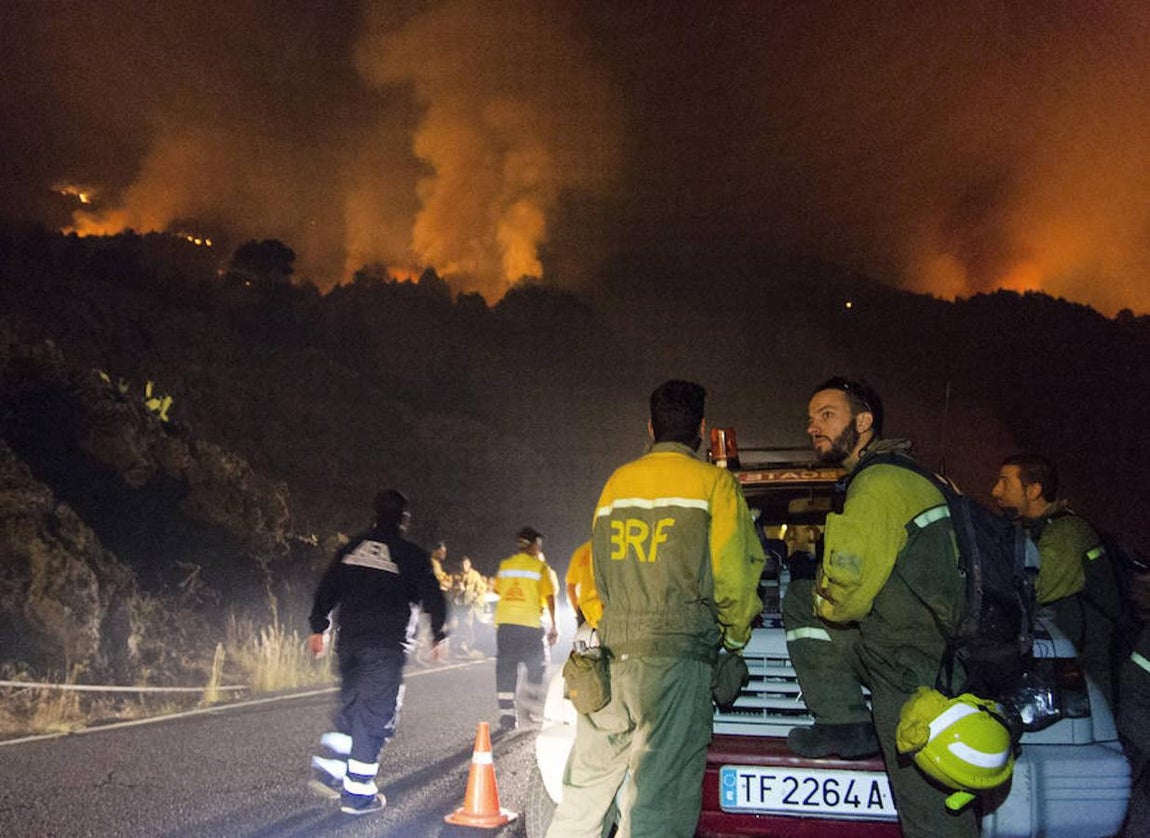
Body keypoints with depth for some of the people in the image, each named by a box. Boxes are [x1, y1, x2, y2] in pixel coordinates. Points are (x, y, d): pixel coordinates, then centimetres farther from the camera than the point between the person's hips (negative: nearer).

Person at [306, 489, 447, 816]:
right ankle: (358, 792, 2)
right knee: (376, 714, 0)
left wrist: (318, 627, 18)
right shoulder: (412, 555, -3)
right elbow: (433, 598, -1)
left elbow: (326, 590, 12)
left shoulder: (351, 549, 11)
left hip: (349, 641, 5)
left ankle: (331, 768, 10)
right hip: (387, 645, -5)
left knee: (351, 706, 20)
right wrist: (438, 635, 11)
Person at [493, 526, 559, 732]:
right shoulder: (540, 567, -3)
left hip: (504, 622, 4)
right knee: (536, 666, 14)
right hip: (530, 623, -3)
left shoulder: (504, 565, 9)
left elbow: (498, 591, 14)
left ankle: (506, 715, 3)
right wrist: (554, 625, 0)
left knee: (505, 668, 6)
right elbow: (549, 597, -5)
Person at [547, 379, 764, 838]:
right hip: (677, 652, -5)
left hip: (609, 649, 5)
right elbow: (733, 573, -4)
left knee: (585, 788, 16)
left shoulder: (616, 482, 13)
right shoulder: (714, 482, -1)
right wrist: (736, 633, 11)